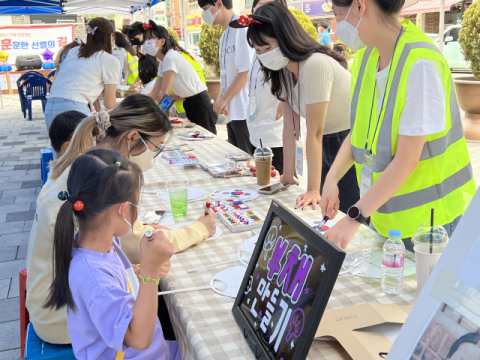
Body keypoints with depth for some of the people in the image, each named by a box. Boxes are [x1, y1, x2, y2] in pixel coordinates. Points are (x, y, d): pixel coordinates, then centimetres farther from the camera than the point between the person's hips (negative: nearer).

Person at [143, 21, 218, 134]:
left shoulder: (171, 58, -18)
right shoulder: (162, 64, 11)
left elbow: (165, 94, -19)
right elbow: (155, 94, 11)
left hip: (200, 104, -10)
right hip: (190, 105, 10)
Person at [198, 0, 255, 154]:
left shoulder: (241, 28, -9)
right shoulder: (224, 36, 18)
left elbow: (246, 71, -15)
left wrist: (223, 99, -9)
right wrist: (221, 99, 4)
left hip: (245, 112, -8)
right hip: (232, 112, 9)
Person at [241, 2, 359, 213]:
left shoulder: (315, 65, -26)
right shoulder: (284, 69, -1)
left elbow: (314, 133, -26)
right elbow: (290, 128, 0)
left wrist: (313, 190, -24)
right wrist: (288, 176, 1)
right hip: (328, 146, 8)